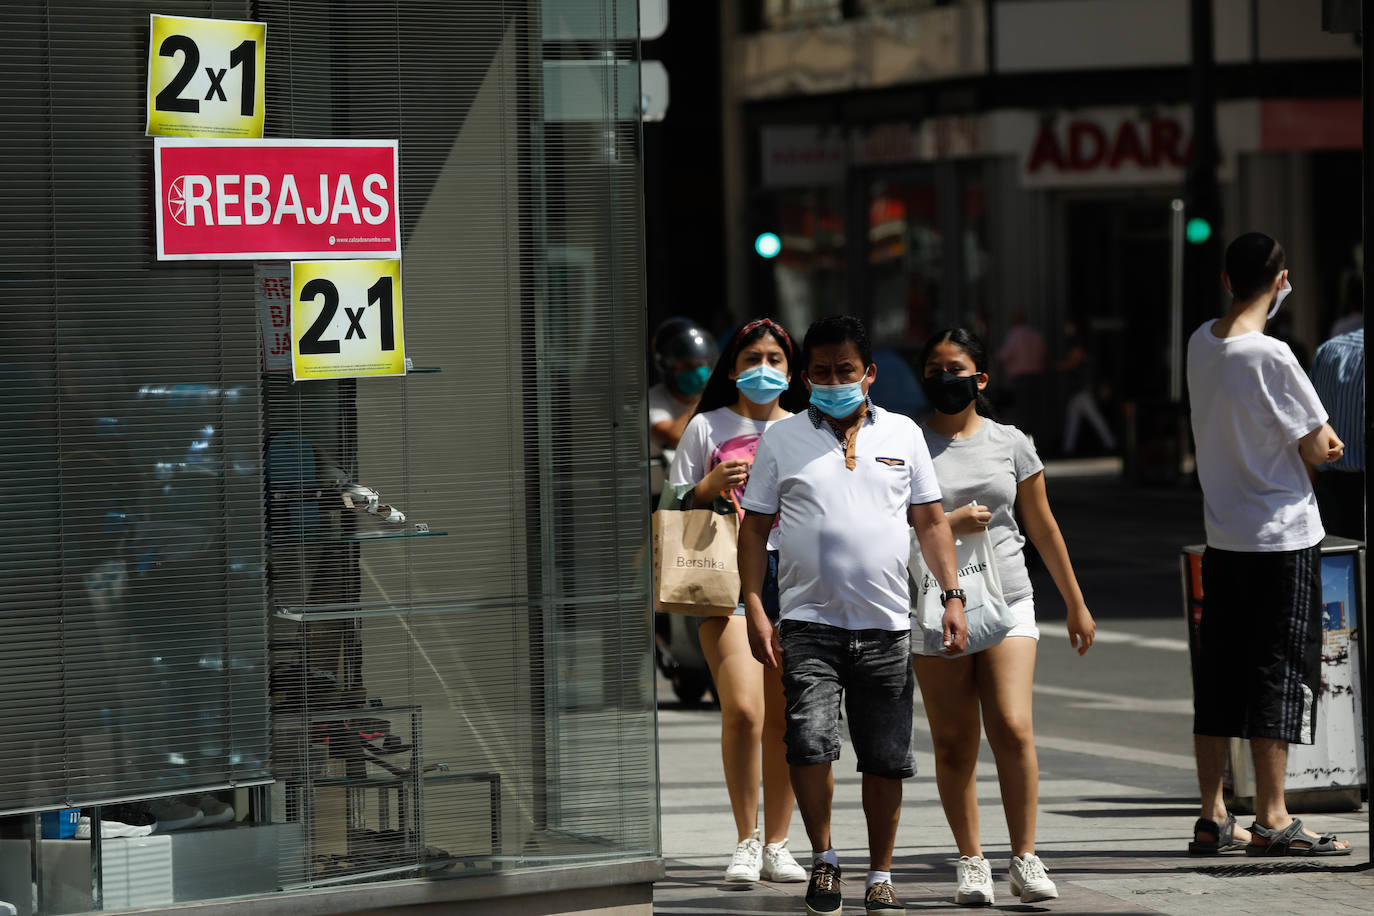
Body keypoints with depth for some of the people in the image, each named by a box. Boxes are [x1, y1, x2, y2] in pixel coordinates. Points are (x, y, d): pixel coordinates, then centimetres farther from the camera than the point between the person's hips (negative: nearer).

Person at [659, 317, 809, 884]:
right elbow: (672, 508, 8)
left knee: (784, 719, 1)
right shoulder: (707, 427, 9)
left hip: (792, 574, 3)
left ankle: (776, 845, 10)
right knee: (743, 709, -17)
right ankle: (746, 842, -7)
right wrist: (710, 487, -9)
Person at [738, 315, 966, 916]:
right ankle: (823, 859, 2)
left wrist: (952, 596, 2)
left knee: (887, 758, 3)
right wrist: (755, 611, -3)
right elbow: (754, 527, 7)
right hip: (809, 623, -2)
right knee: (810, 740, -17)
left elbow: (930, 521, 13)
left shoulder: (902, 433, 10)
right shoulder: (781, 440, 6)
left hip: (886, 624, 2)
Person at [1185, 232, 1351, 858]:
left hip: (1222, 535, 7)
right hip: (1283, 536, -7)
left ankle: (1212, 818, 12)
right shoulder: (1270, 356, -18)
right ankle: (1271, 821, -2)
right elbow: (1318, 448, -13)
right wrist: (1319, 442, 10)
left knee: (1219, 672, 9)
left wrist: (1313, 441, 7)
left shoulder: (1201, 343, 5)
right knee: (1281, 669, -2)